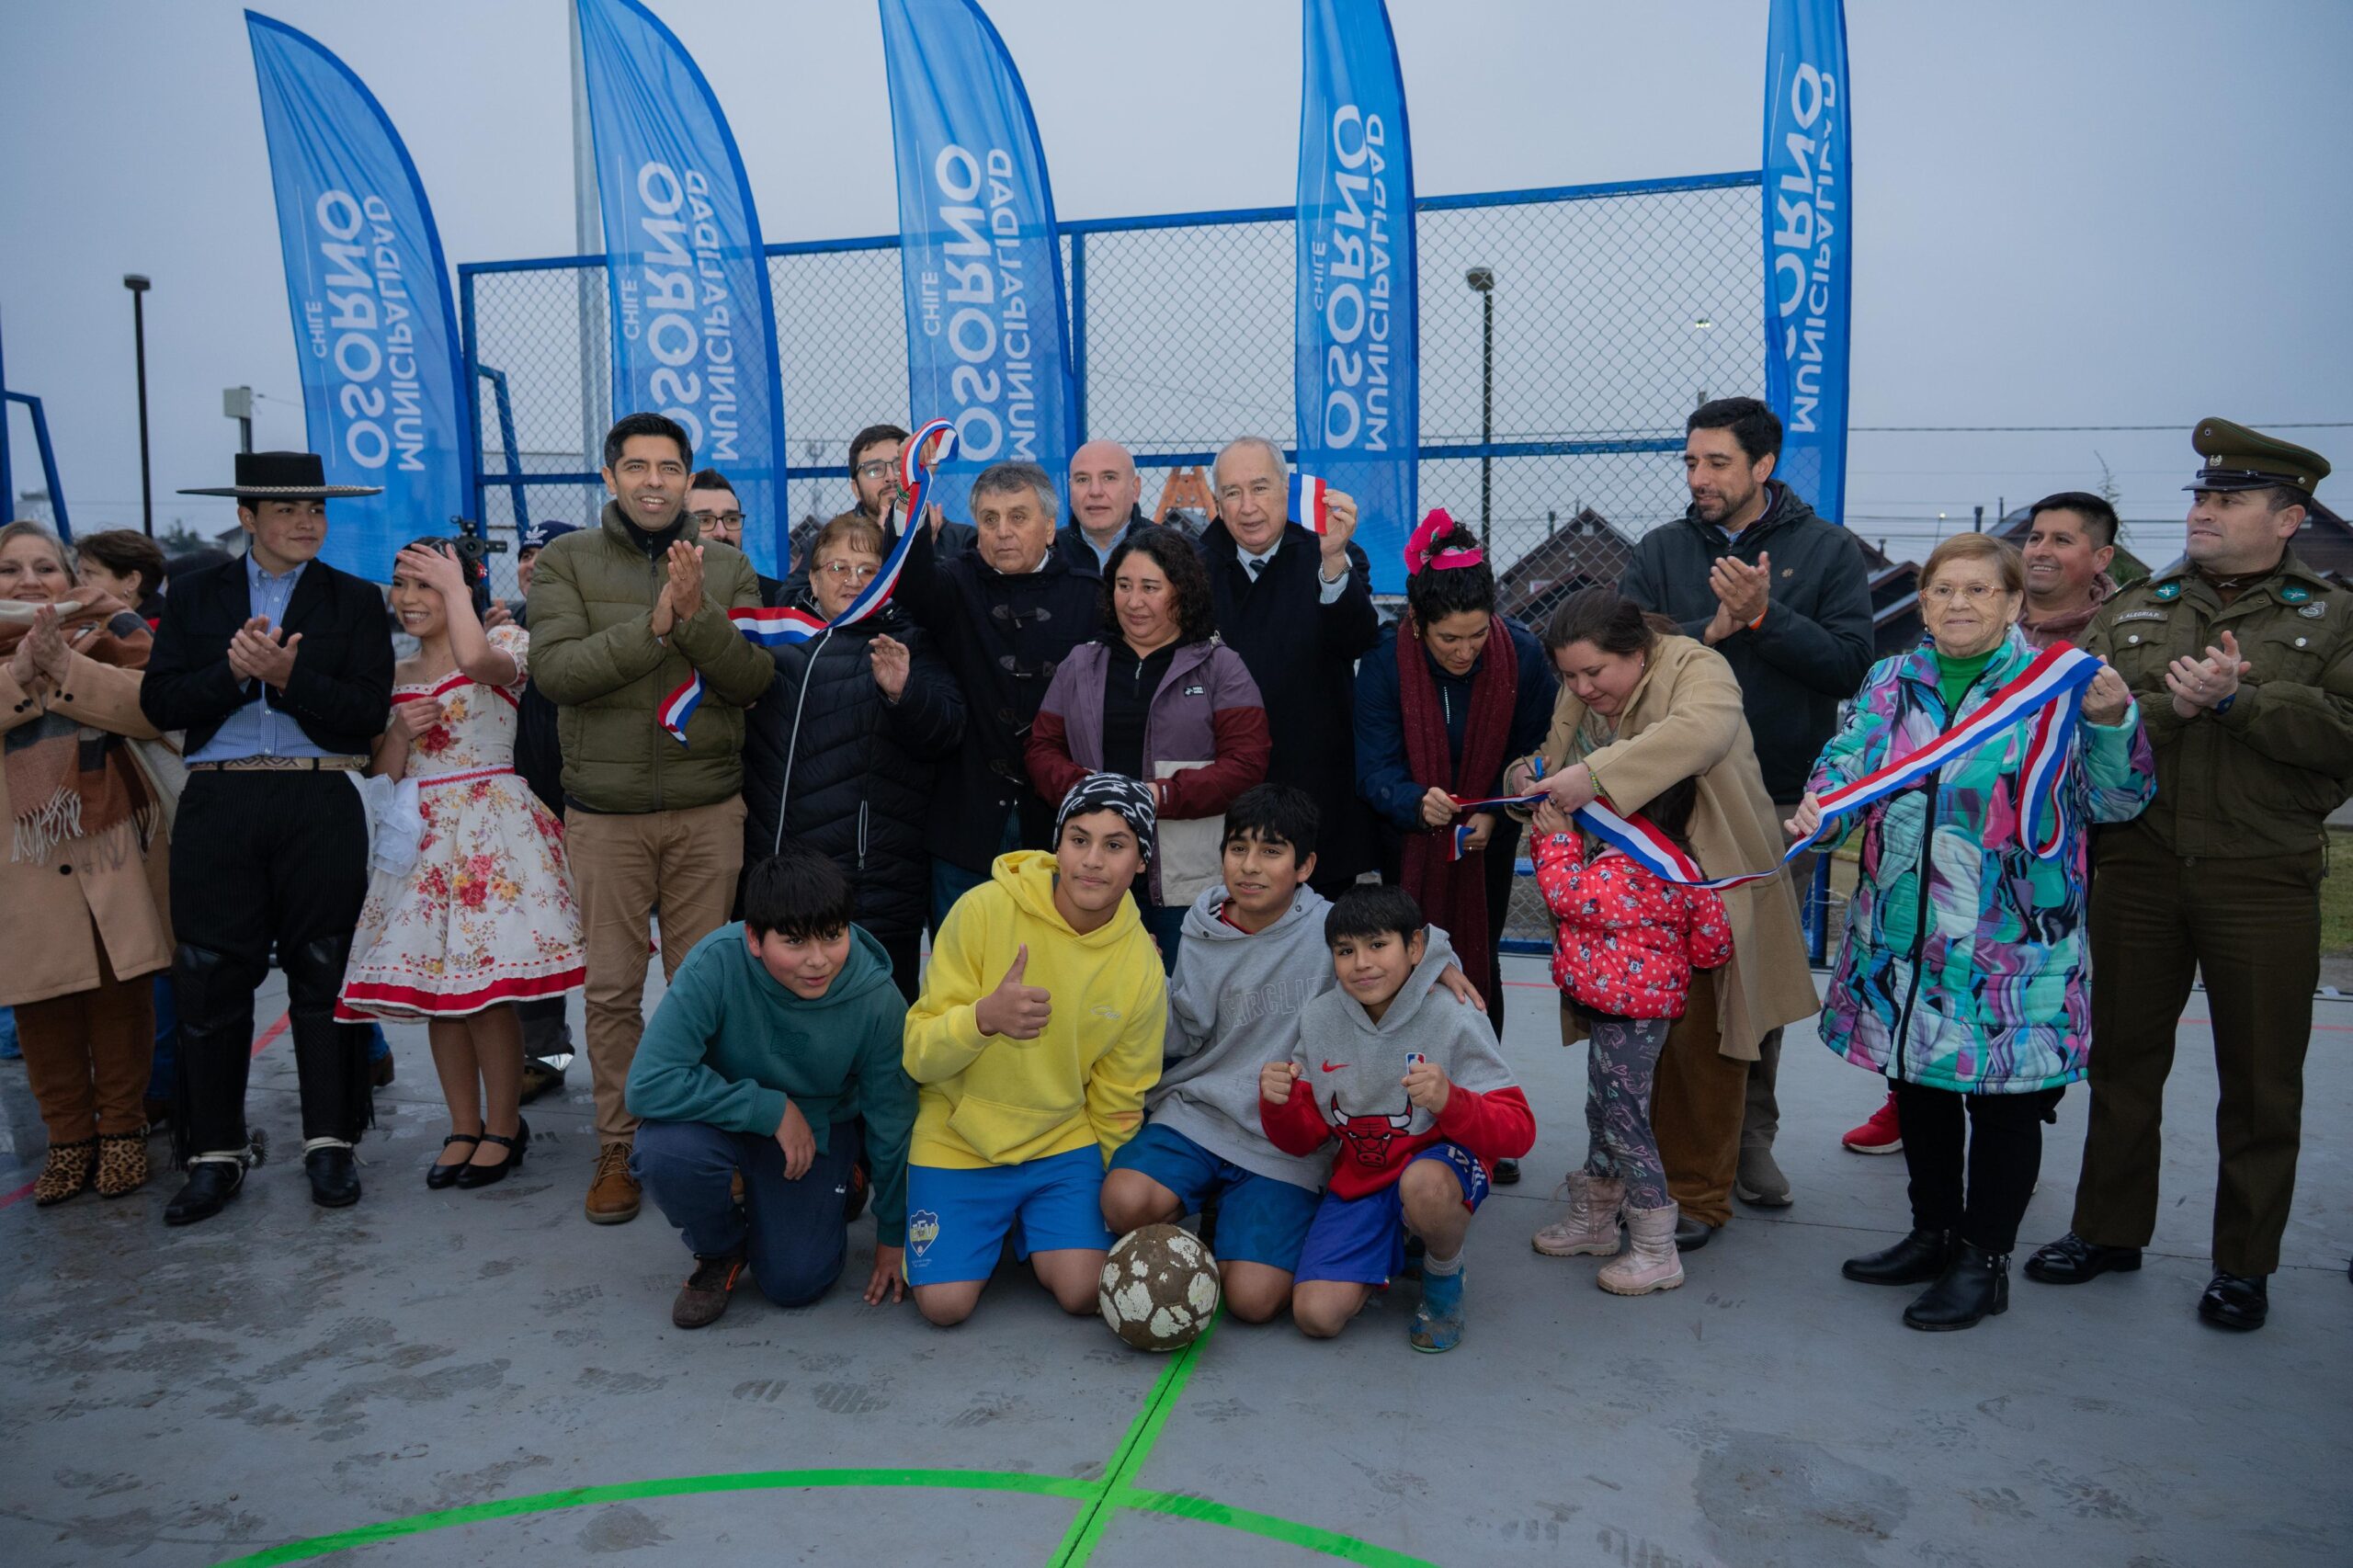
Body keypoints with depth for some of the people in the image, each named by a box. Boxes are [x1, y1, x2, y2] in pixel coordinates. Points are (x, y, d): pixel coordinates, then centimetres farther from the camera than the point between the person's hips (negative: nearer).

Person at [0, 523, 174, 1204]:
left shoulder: (111, 629, 4)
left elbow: (150, 708, -12)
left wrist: (63, 665, -19)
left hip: (111, 847, -2)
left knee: (120, 992, 2)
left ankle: (122, 1130, 15)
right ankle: (68, 1139, 16)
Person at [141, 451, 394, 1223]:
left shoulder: (356, 600, 9)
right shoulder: (194, 595, 13)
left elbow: (370, 713, -3)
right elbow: (159, 702, 3)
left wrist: (287, 674, -16)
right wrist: (235, 670, -12)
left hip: (320, 805, -1)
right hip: (217, 804, 1)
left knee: (323, 973, 3)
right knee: (209, 978, 2)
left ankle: (330, 1142, 14)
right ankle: (216, 1151, 14)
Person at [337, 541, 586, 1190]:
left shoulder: (505, 640, 0)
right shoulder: (394, 679, 16)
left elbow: (473, 658, -27)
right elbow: (383, 776, 15)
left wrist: (455, 585, -13)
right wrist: (400, 732, -4)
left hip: (491, 829, -6)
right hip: (421, 838, 6)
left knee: (488, 988, -8)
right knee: (436, 988, 6)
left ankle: (504, 1126, 8)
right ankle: (464, 1128, 19)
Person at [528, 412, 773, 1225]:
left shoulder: (727, 567, 7)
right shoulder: (567, 561, 2)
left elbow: (756, 678, -4)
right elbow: (554, 668, -13)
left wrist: (700, 616, -20)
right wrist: (654, 625, -21)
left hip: (709, 812, 1)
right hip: (604, 813, -1)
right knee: (611, 989, 5)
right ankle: (618, 1149, 19)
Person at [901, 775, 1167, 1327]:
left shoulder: (1142, 968, -8)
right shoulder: (984, 910, -18)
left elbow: (1117, 1105, 4)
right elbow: (918, 1055, -16)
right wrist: (984, 1016, -36)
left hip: (1065, 1142, 2)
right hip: (960, 1140, -1)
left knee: (1084, 1293, -14)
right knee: (946, 1304, -11)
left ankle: (1030, 1231, 19)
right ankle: (993, 1226, 21)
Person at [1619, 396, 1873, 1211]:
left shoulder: (1828, 549, 2)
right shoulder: (1662, 551, 5)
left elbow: (1849, 665, -9)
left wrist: (1764, 615, -18)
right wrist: (1712, 629, -17)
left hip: (1782, 800, 0)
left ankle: (1750, 1134, 24)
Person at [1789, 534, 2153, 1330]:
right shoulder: (1891, 683, 9)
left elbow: (2114, 801, -2)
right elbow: (1849, 759, 4)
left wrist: (2109, 724, -20)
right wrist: (1821, 805, -18)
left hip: (2011, 941, -4)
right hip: (1904, 937, 5)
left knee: (2005, 1099, 6)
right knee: (1918, 1086, 17)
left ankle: (1984, 1259, 22)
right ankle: (1934, 1232, 35)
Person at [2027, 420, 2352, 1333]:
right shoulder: (2129, 615, 12)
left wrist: (2237, 699, -17)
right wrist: (2173, 706, -17)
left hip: (2264, 879, -2)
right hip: (2137, 870, 2)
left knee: (2262, 1077, 6)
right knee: (2124, 1057, 10)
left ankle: (2244, 1263, 21)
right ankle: (2110, 1229, 25)